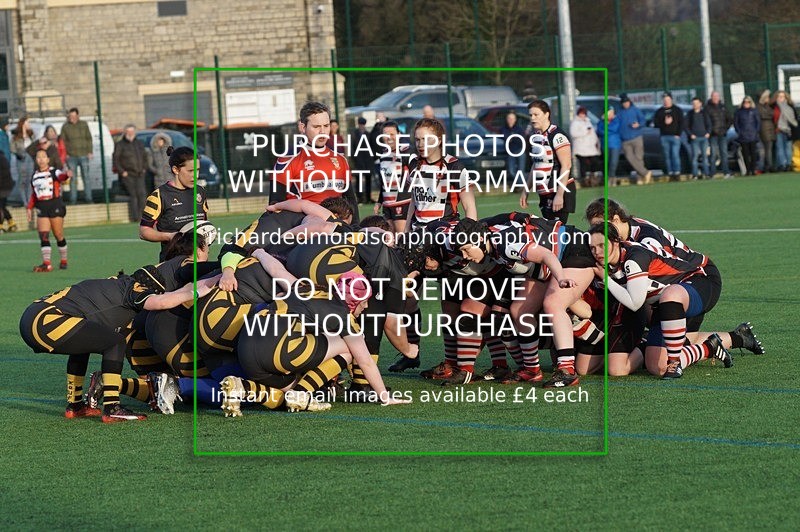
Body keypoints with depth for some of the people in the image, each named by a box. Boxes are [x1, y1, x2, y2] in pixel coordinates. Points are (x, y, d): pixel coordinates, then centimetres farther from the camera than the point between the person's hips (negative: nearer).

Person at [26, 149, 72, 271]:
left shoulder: (54, 172, -3)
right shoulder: (34, 176, 13)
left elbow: (61, 176, -26)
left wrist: (66, 175, -49)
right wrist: (29, 208, 16)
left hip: (55, 205, -4)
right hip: (41, 208, 4)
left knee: (58, 235, 2)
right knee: (43, 235, -8)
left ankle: (64, 261, 18)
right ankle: (46, 263, -13)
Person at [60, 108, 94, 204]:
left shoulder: (84, 125, 7)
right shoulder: (65, 127, 5)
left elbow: (89, 139, 9)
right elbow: (63, 142, 6)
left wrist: (90, 152, 1)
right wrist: (65, 154, -4)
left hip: (83, 155, 0)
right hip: (71, 156, 0)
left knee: (86, 177, 1)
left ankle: (88, 198, 5)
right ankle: (73, 199, 3)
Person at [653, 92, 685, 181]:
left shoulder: (677, 110, 6)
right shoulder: (659, 111, 12)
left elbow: (681, 123, 2)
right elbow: (656, 122, 5)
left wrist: (678, 134, -7)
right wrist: (664, 123, -12)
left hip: (675, 136, -3)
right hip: (664, 137, 3)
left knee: (675, 154, -11)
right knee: (667, 156, 1)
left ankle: (677, 173, -7)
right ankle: (670, 173, 4)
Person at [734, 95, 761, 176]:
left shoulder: (754, 111, 5)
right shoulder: (739, 111, 5)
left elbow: (758, 121, 8)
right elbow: (735, 122, 8)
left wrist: (756, 131, -1)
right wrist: (739, 132, -2)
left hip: (753, 136, 0)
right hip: (743, 137, 0)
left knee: (753, 153, -1)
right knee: (745, 154, -1)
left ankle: (753, 170, 3)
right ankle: (748, 170, 4)